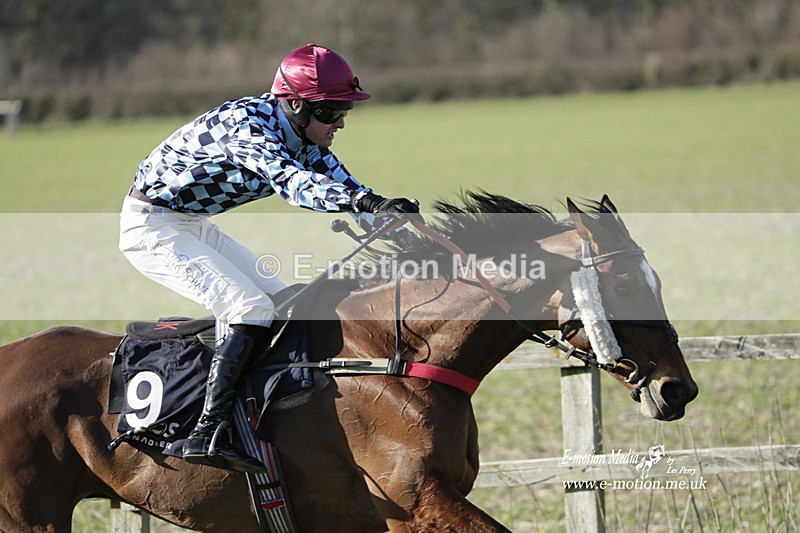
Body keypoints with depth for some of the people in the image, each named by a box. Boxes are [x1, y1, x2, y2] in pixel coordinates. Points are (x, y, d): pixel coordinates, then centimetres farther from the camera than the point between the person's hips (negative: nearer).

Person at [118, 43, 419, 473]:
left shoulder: (302, 137, 0)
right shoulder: (246, 125, -28)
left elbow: (343, 185, 1)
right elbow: (291, 182, -44)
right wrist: (366, 202, -57)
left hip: (192, 226, 10)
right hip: (152, 226, -10)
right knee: (252, 310, -22)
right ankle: (206, 434, -28)